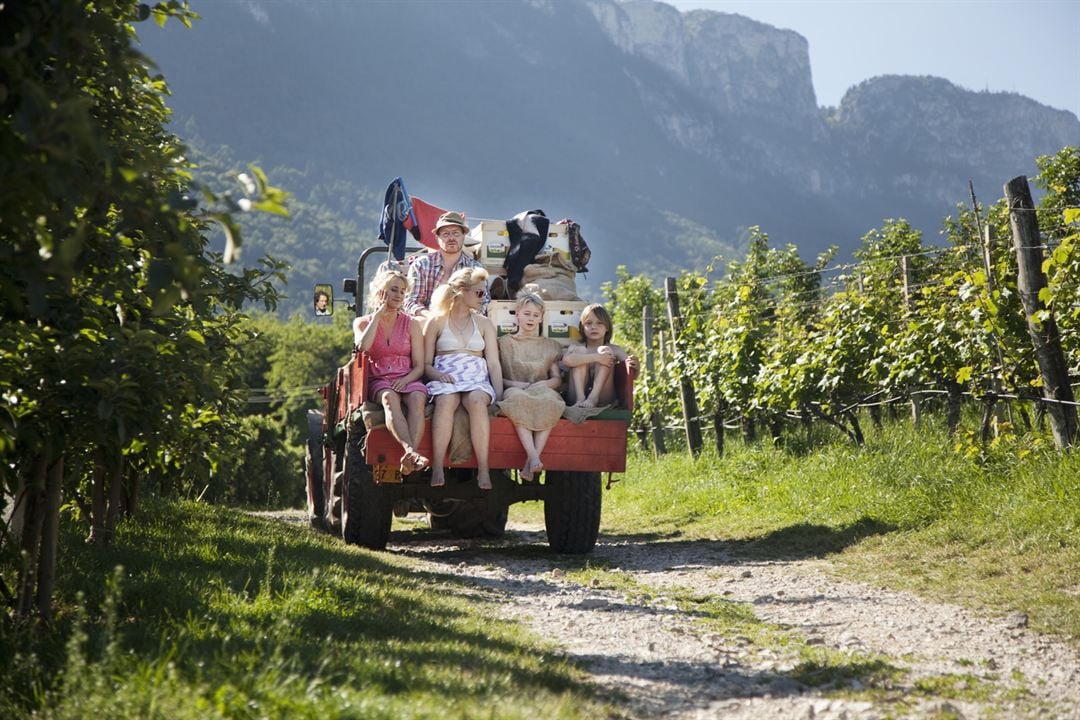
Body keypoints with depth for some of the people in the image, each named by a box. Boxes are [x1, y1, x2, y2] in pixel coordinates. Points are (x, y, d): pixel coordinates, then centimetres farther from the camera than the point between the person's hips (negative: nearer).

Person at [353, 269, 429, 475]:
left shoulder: (411, 324, 15)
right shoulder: (363, 323, 14)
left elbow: (419, 365, 9)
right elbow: (362, 347, -10)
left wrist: (406, 379, -14)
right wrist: (378, 315, -3)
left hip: (407, 379, 1)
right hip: (377, 381, -1)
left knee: (417, 398, -36)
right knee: (389, 398, -38)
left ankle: (410, 458, -55)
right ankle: (410, 451, -59)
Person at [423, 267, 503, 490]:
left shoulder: (484, 324, 20)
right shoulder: (437, 322, 13)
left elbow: (493, 363, 11)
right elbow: (425, 364, 10)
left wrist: (499, 394, -5)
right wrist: (437, 374, -13)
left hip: (477, 380, 1)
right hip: (445, 380, -1)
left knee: (477, 400, -36)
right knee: (446, 400, -38)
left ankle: (483, 469, -41)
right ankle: (437, 469, -42)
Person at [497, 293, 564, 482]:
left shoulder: (550, 346, 22)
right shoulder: (504, 343, 17)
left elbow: (557, 379, 14)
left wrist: (543, 384, -7)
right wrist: (513, 384, -10)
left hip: (541, 390, 1)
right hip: (513, 391, -1)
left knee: (549, 400, -38)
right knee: (517, 397, -41)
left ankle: (530, 462, -45)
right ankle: (534, 458, -53)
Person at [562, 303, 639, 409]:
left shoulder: (614, 350, 10)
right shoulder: (576, 347, 8)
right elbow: (566, 360, -17)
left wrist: (634, 365, -26)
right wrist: (596, 357, -27)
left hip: (603, 400, 0)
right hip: (575, 399, 0)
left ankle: (593, 397, -29)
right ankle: (580, 399, -29)